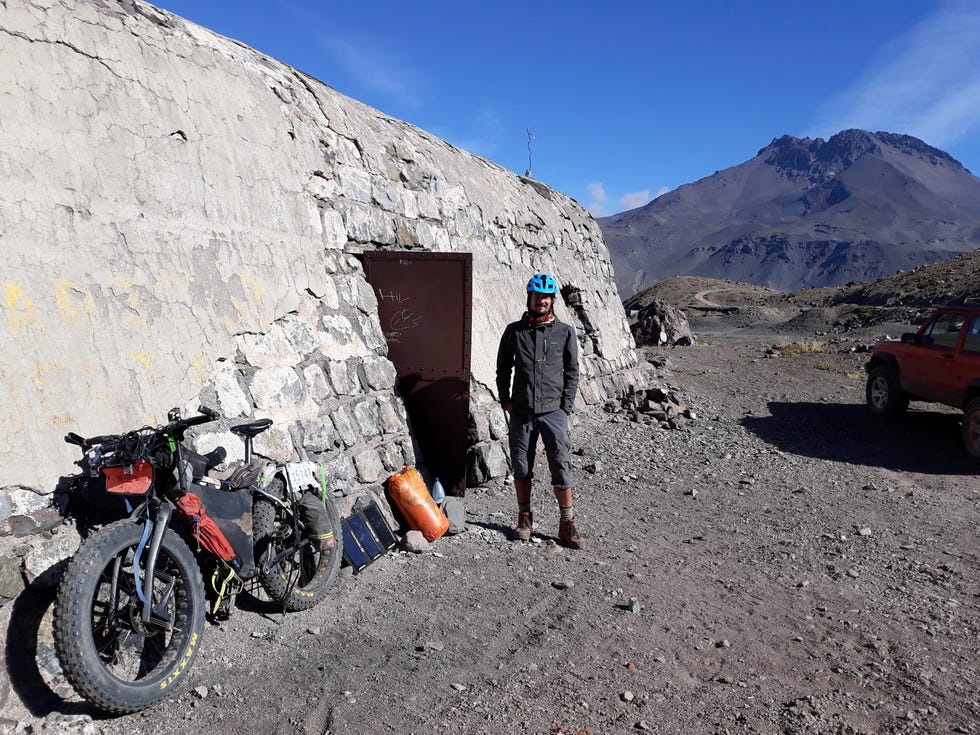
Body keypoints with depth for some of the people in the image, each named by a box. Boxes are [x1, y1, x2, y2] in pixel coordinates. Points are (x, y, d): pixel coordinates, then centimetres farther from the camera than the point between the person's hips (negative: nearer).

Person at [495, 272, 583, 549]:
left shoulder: (565, 332, 3)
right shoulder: (514, 331, 6)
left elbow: (572, 372, 5)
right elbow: (503, 368, 13)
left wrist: (566, 407, -2)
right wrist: (506, 401, 4)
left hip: (553, 411, -1)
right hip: (521, 412, 2)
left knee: (561, 466, -4)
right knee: (522, 466, 9)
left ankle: (567, 524, 7)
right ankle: (525, 518, 24)